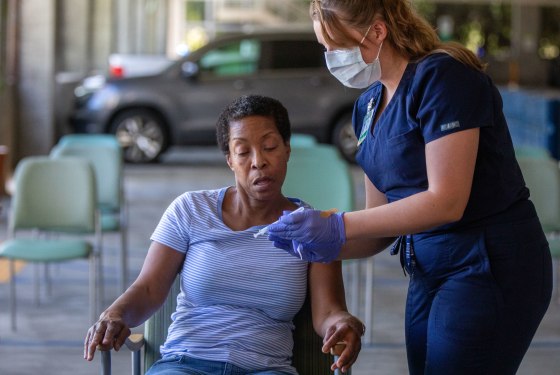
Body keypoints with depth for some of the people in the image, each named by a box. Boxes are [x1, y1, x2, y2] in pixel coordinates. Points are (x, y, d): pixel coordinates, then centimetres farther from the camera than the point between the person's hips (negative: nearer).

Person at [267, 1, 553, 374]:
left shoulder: (442, 77, -15)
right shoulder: (368, 105, 10)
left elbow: (446, 201, -22)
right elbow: (385, 222, 11)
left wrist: (338, 226, -23)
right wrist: (326, 247, -8)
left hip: (492, 268, -8)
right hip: (428, 273, 8)